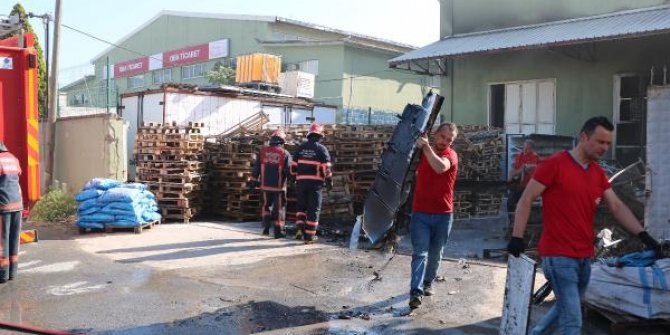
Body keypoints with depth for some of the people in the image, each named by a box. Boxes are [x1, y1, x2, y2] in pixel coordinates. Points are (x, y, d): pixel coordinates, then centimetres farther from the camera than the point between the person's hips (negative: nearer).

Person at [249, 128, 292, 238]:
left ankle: (266, 227, 10)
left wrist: (253, 181, 10)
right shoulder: (285, 154, -7)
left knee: (266, 205, 20)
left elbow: (256, 167, 3)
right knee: (279, 208, 7)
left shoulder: (263, 151, 0)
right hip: (279, 186, -2)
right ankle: (278, 231, 9)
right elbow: (289, 171, -8)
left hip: (265, 185, 3)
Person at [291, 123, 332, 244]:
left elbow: (294, 166, 9)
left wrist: (294, 179, 18)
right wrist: (329, 182, 2)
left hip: (301, 182, 4)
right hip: (315, 183, -3)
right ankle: (309, 236, 5)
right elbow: (326, 168, -8)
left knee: (301, 206, 19)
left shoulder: (300, 148, 7)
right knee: (313, 209, 4)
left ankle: (299, 228, 3)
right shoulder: (321, 149, -5)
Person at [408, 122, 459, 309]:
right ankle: (416, 292, -15)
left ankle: (428, 283, 34)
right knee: (420, 253, -8)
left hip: (443, 215, -1)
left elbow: (440, 167, -31)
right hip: (420, 213, 1)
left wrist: (426, 147, -33)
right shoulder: (421, 152, 5)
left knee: (435, 254, 14)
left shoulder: (451, 155, -7)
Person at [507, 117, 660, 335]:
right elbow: (526, 200, -10)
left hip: (585, 256, 8)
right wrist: (517, 237, -15)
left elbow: (617, 206, 10)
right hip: (559, 255, -8)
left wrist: (642, 234, -4)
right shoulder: (554, 164, -12)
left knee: (565, 309, 20)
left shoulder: (598, 173, 11)